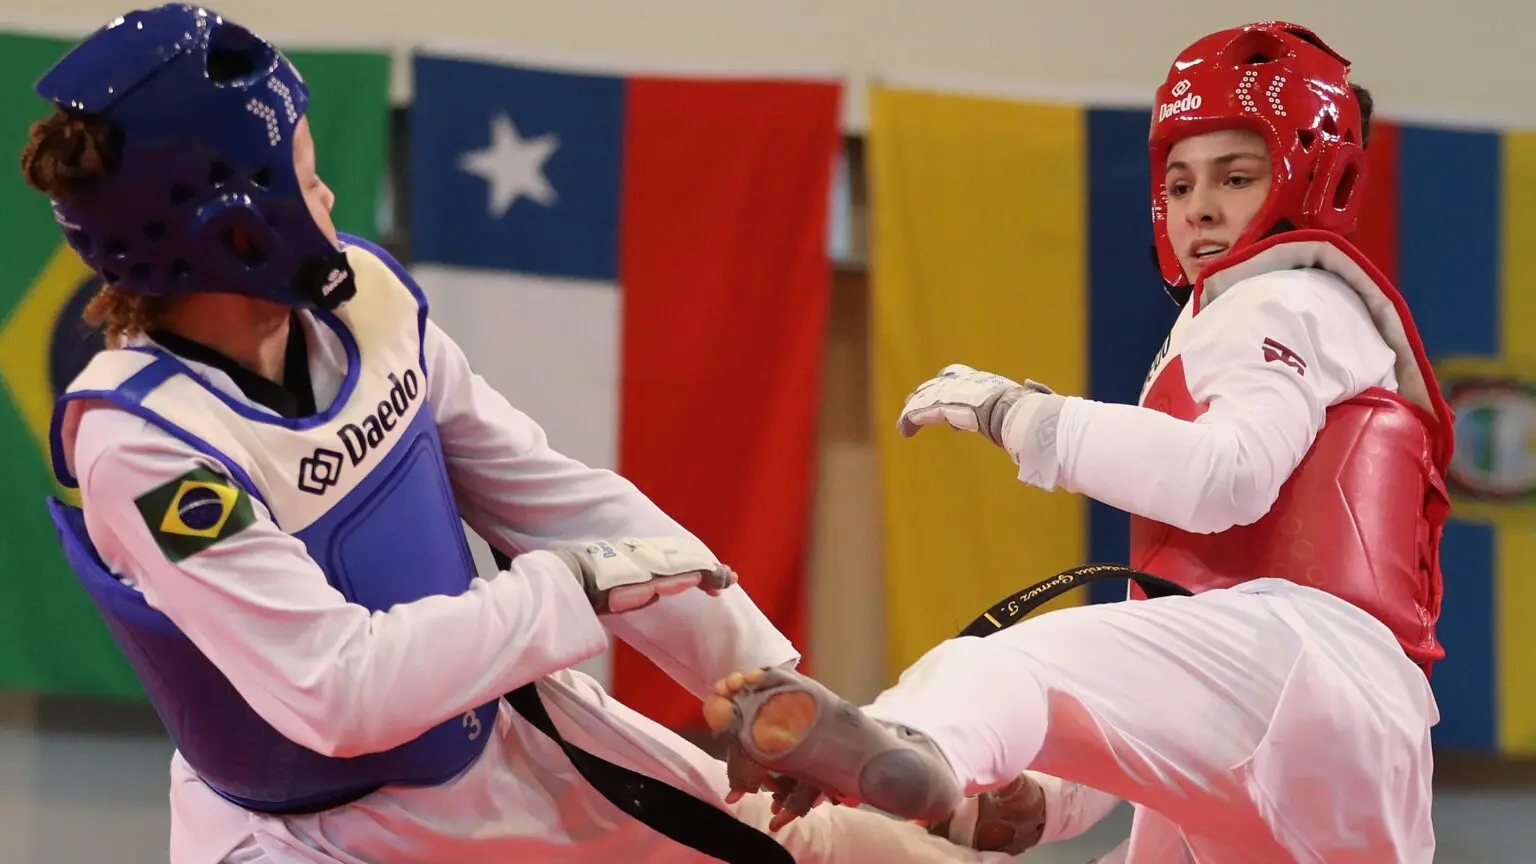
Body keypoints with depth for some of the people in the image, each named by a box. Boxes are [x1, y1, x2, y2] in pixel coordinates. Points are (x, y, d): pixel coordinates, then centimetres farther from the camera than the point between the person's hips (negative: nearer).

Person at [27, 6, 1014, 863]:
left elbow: (554, 498, -3)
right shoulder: (141, 440, -30)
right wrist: (575, 588, -25)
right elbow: (338, 690, -34)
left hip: (514, 735, 6)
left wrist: (772, 682, -4)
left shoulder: (357, 293, -13)